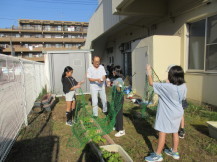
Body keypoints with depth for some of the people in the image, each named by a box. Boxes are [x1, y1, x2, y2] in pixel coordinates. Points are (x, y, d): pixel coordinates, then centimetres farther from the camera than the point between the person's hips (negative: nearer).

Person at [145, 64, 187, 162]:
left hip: (167, 114, -7)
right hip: (177, 113, 7)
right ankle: (174, 152, 37)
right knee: (175, 132, 20)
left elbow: (151, 83, -16)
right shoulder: (183, 86, -6)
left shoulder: (166, 86, -23)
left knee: (162, 133, 3)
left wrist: (149, 73, 0)